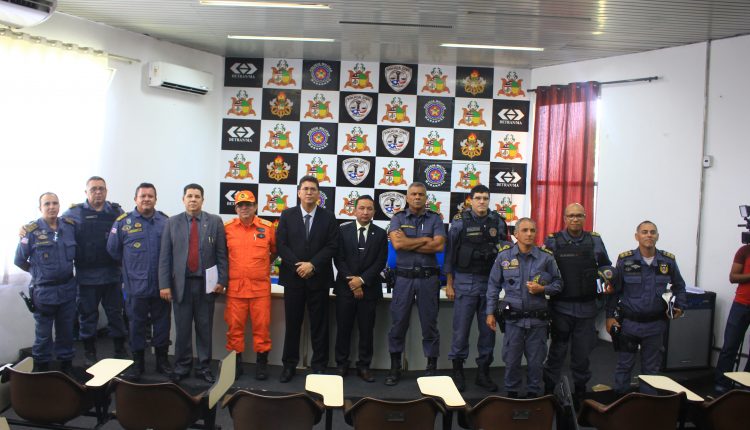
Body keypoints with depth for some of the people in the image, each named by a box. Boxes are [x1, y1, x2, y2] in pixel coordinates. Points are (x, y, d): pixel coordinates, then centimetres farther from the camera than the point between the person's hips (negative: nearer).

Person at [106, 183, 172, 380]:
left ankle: (162, 360, 25)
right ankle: (137, 362, 24)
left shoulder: (166, 221, 0)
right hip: (136, 286, -1)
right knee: (137, 325, 10)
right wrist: (132, 266, 9)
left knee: (162, 324, 11)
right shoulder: (123, 222, -3)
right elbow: (113, 250, 4)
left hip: (161, 285, 1)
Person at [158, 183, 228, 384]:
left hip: (206, 283, 0)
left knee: (205, 329, 7)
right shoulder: (172, 223, 5)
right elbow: (165, 256, 3)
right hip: (181, 284, 1)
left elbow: (221, 254, 1)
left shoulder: (215, 222, 3)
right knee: (182, 329, 7)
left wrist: (221, 281, -5)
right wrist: (164, 284, -3)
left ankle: (203, 367, 19)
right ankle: (182, 367, 20)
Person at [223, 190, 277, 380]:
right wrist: (228, 270, 12)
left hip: (260, 287, -1)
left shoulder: (268, 227, 2)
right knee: (234, 326, 6)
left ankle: (262, 362, 16)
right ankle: (235, 362, 19)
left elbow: (275, 251, 17)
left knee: (262, 326, 2)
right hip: (235, 288, 1)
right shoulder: (227, 228, 3)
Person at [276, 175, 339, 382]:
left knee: (319, 324, 5)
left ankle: (319, 366, 14)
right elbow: (281, 244, -1)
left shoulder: (328, 217, 4)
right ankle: (289, 365, 17)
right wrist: (298, 266, -11)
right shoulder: (287, 215, 5)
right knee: (292, 322, 7)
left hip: (319, 278, 0)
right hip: (293, 277, 1)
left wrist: (312, 265, -13)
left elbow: (332, 246, -3)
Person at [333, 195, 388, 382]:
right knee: (343, 328, 5)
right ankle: (341, 364, 17)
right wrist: (351, 282, -11)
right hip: (345, 287, 0)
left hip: (369, 288, 0)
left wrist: (362, 280, -12)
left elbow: (380, 262, -2)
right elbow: (339, 259, -2)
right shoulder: (343, 230, 3)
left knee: (367, 330, 5)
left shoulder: (380, 234, 4)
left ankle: (364, 366, 15)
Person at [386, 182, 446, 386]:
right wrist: (425, 240, -7)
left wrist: (408, 243, -9)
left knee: (429, 323, 6)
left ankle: (432, 367, 17)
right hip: (404, 277, 0)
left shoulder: (435, 219, 5)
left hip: (428, 277, 0)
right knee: (398, 323, 5)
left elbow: (439, 246, -10)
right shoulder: (398, 218, 5)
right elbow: (397, 244, -11)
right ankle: (395, 367, 17)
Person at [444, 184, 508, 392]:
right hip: (465, 281, -3)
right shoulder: (460, 221, -2)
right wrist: (449, 284, 0)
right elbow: (450, 253, 0)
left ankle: (483, 372, 21)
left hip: (490, 281, 3)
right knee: (461, 329, 1)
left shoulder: (498, 222, 5)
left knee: (488, 329, 8)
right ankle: (458, 372, 15)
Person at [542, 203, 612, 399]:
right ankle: (549, 389, 20)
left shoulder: (595, 240, 6)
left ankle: (580, 387, 30)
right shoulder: (553, 241, -1)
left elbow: (605, 266, 14)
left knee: (583, 351, 12)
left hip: (586, 307, 2)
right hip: (561, 306, -2)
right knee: (557, 350, 7)